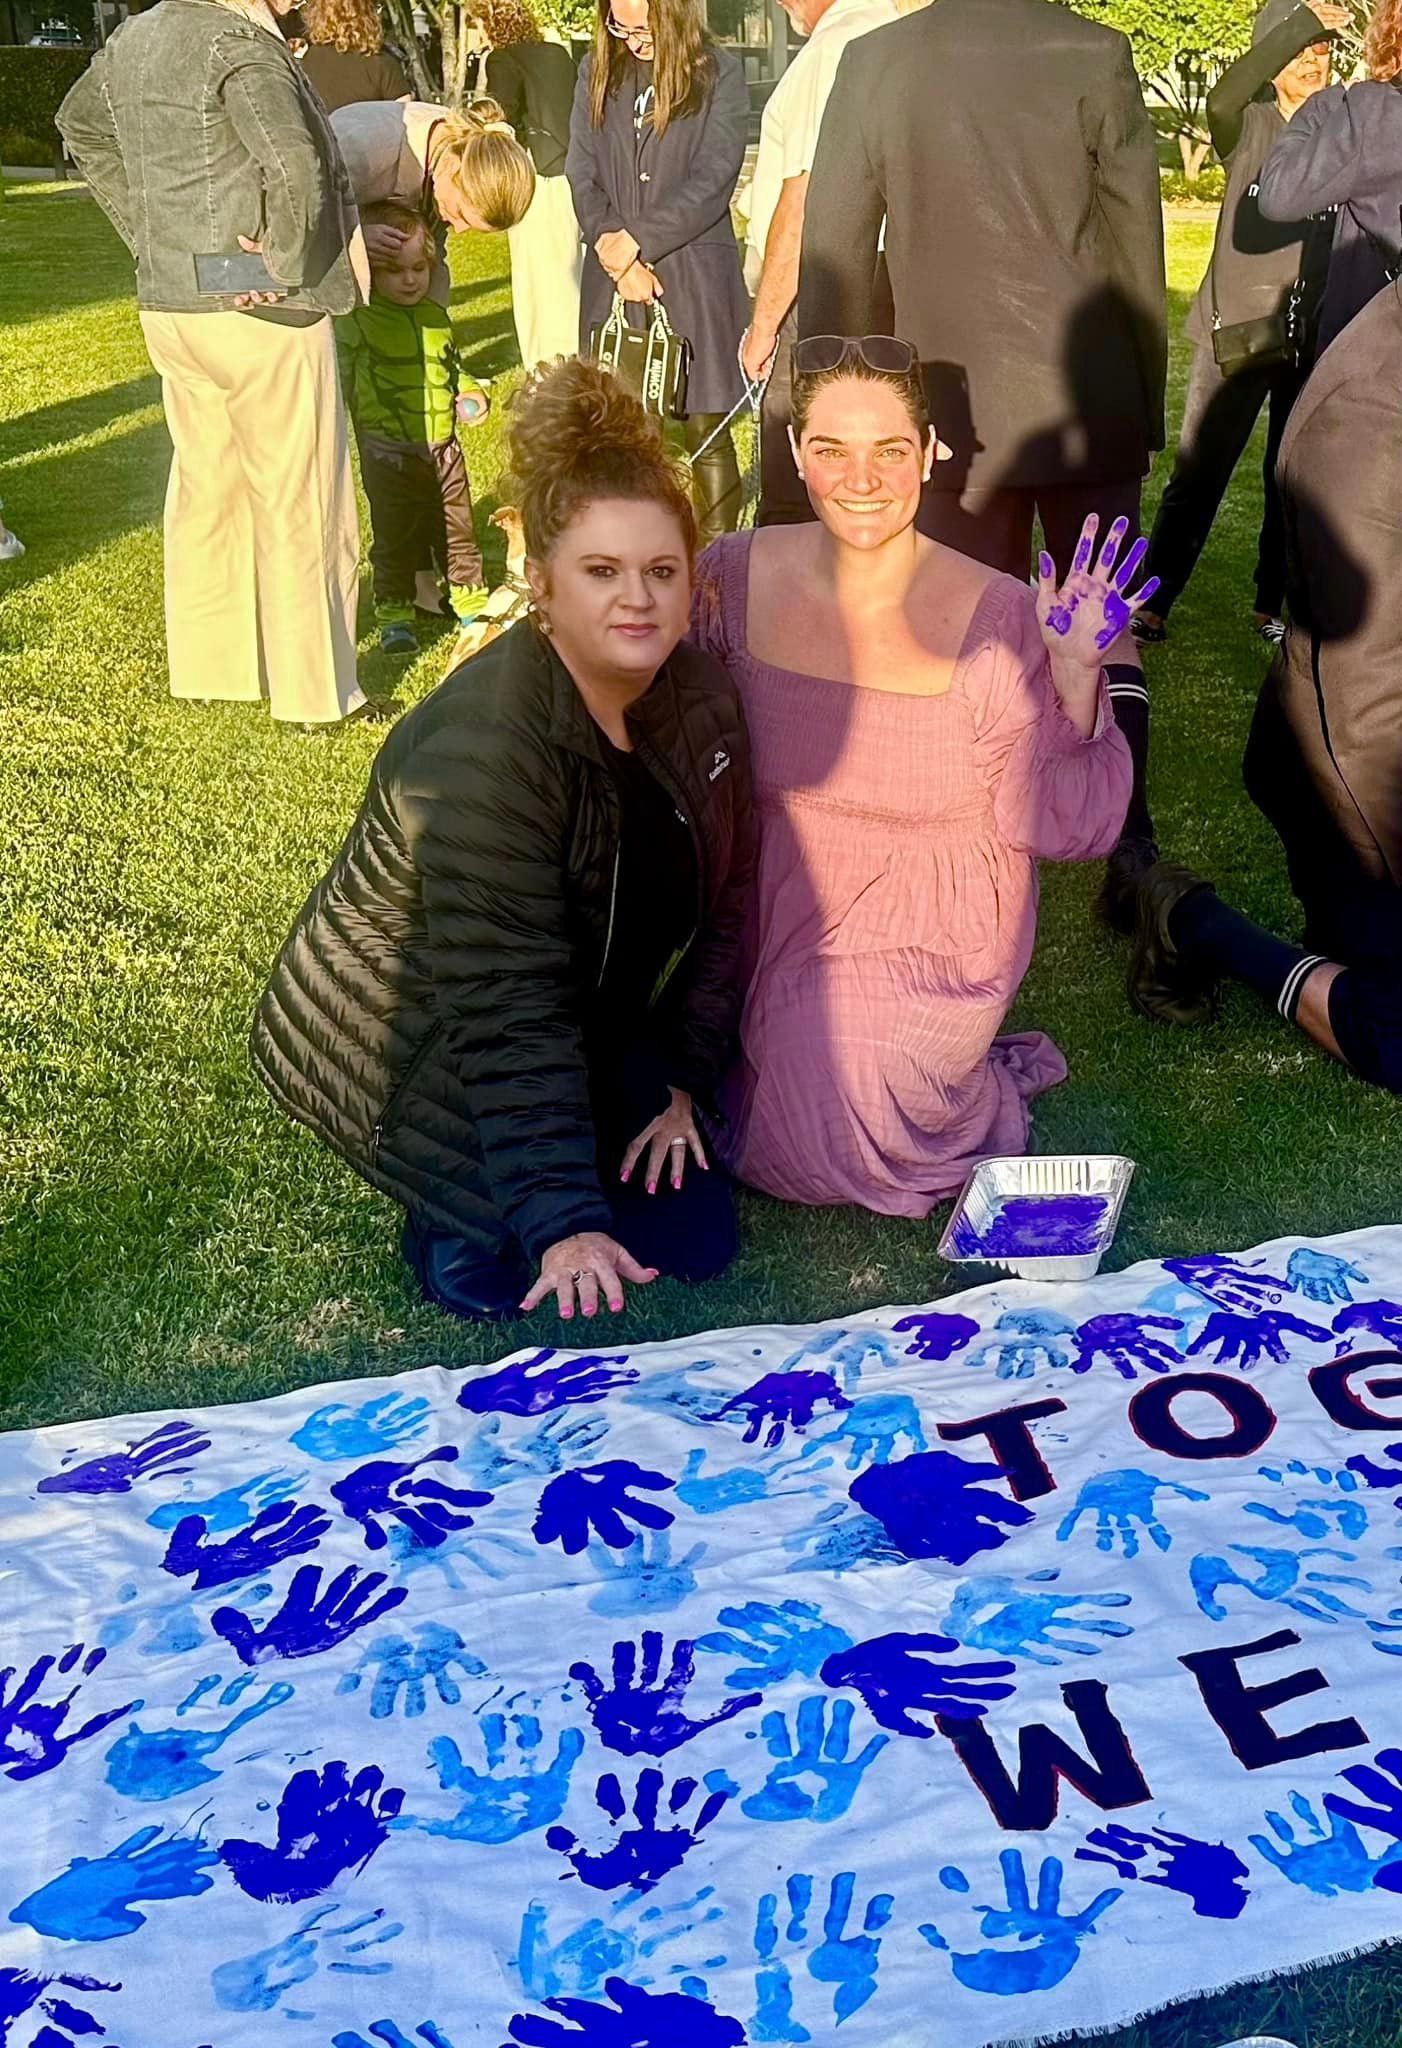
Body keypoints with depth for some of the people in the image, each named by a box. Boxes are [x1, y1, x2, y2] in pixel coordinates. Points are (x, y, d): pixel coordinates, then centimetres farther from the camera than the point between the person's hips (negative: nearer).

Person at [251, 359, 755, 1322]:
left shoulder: (704, 699, -9)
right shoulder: (488, 746, -31)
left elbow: (726, 899, 2)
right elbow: (505, 1010, -34)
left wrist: (682, 1081, -2)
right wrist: (564, 1222, -36)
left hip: (589, 1029, 7)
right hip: (404, 1047, -7)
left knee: (697, 1233, -2)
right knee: (515, 1266, -22)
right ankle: (453, 1207, 10)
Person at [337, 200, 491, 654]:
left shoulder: (436, 317, 8)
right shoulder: (359, 320, -10)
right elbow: (343, 381, -14)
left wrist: (469, 396, 6)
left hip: (442, 444, 5)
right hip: (389, 451, -4)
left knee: (457, 529, 13)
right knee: (394, 537, 6)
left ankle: (470, 601, 28)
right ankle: (394, 615, 18)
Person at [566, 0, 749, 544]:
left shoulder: (719, 74, -1)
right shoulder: (596, 73, 11)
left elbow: (712, 180, -9)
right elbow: (581, 174, 6)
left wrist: (634, 241, -12)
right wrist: (611, 247, -9)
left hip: (694, 272, -3)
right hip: (613, 275, 3)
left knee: (705, 433, -2)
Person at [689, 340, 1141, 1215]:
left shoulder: (998, 618, -15)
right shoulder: (736, 578, -7)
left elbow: (1056, 827, -11)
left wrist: (1073, 679, -25)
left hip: (929, 937, -3)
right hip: (773, 915, 4)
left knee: (809, 1139, -19)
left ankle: (975, 1093, 12)